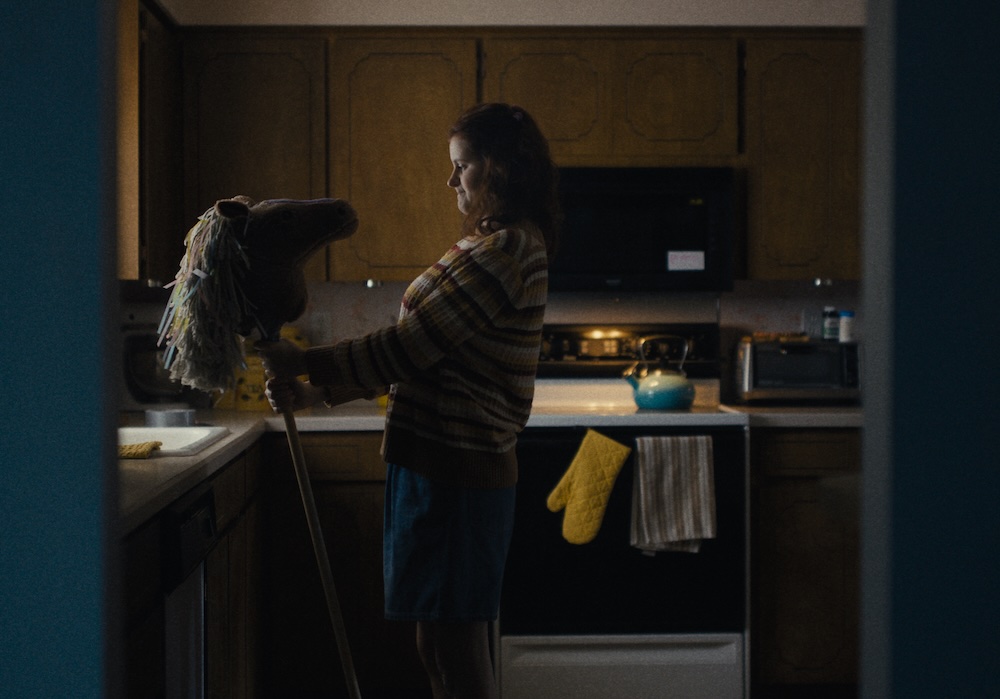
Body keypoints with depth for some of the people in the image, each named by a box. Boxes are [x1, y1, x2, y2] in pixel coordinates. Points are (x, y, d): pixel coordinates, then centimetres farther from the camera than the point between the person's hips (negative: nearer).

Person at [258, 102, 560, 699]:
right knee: (440, 647, 17)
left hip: (454, 469, -10)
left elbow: (407, 350, -19)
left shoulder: (503, 252, -17)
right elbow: (417, 355, 15)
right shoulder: (511, 245, 16)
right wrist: (316, 393, 9)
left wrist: (304, 363, -7)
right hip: (450, 463, 10)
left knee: (456, 650, -1)